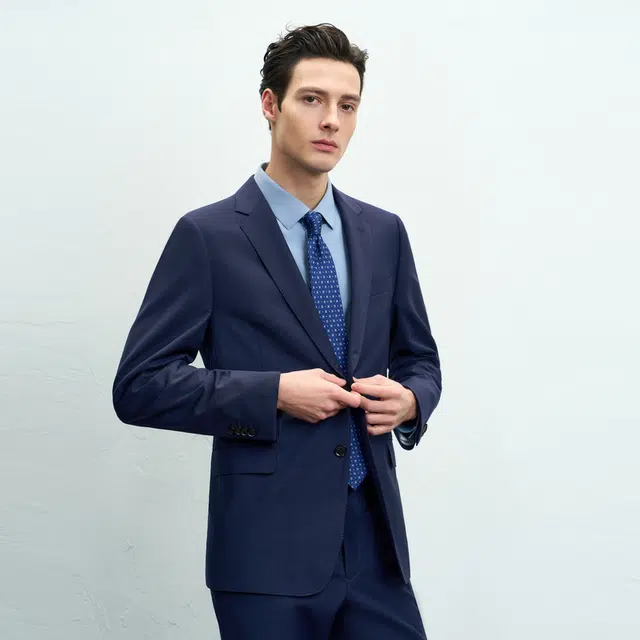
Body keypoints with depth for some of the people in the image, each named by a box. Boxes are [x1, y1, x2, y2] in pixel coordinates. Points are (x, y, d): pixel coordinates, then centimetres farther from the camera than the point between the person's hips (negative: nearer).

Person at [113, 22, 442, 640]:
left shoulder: (384, 233, 10)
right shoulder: (207, 236, -4)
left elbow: (419, 359, 18)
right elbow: (138, 385, -7)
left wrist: (410, 399, -5)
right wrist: (274, 394, -16)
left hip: (374, 541, 4)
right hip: (268, 549, -4)